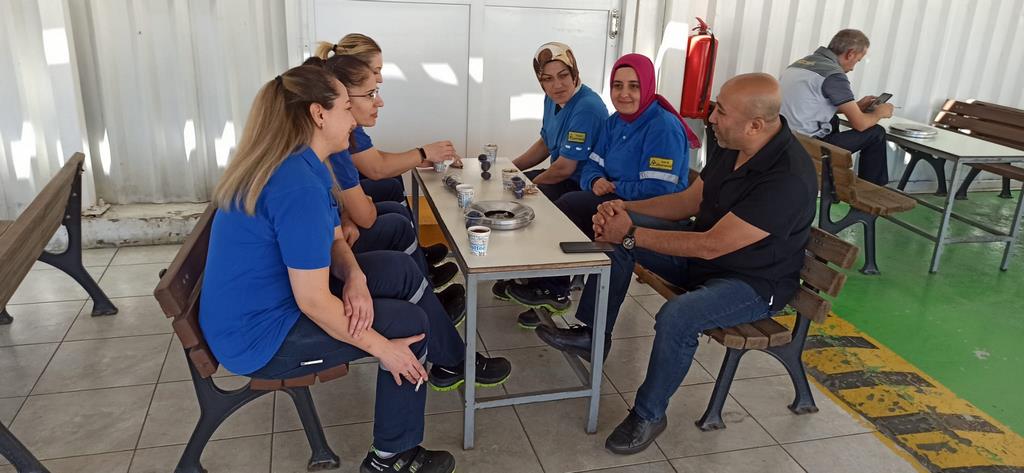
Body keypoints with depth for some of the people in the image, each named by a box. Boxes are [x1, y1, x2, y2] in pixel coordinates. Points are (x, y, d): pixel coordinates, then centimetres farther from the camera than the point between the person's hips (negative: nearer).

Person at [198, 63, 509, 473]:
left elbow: (333, 240, 8)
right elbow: (313, 301, -30)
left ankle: (454, 363, 27)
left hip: (276, 295, 10)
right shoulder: (299, 186, -31)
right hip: (260, 338, -9)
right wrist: (381, 347, -19)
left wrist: (354, 276, -14)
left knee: (401, 269, 9)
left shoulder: (298, 164, 1)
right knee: (410, 323, -6)